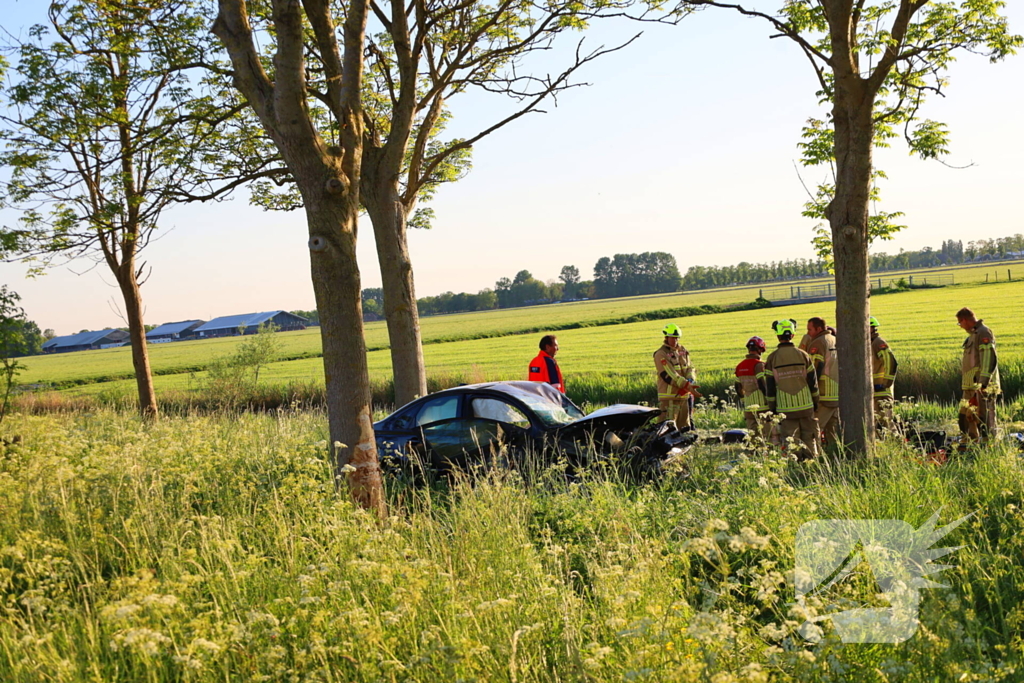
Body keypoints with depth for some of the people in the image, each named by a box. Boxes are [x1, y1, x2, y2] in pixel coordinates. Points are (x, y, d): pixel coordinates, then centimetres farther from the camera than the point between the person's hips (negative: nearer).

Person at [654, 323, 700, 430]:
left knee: (686, 428, 12)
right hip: (669, 396, -7)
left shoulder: (683, 351, 15)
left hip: (684, 395, 7)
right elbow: (669, 375, -17)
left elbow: (690, 368, 8)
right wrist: (687, 385, -26)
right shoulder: (660, 354, -7)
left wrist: (690, 380, -16)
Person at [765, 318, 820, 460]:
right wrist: (815, 401, 16)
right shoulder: (803, 355, -1)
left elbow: (770, 386, -2)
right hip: (806, 405, 2)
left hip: (785, 408, -2)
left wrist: (772, 407, 7)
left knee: (790, 437, 4)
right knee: (809, 436, 13)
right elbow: (812, 381, 4)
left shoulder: (772, 358, -5)